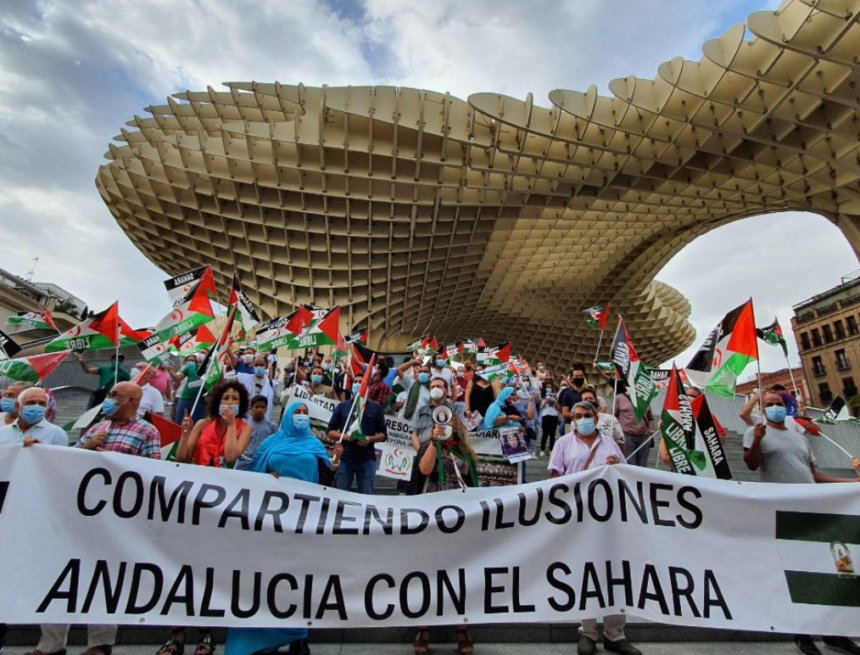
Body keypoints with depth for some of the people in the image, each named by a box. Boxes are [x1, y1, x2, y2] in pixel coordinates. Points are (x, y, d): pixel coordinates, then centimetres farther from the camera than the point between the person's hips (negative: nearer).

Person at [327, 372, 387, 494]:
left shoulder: (376, 408, 9)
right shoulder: (342, 406, 10)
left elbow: (383, 434, 8)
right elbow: (330, 432, 8)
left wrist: (370, 439, -11)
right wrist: (344, 436, -11)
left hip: (367, 459, 0)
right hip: (344, 458, 1)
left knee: (366, 496, 4)